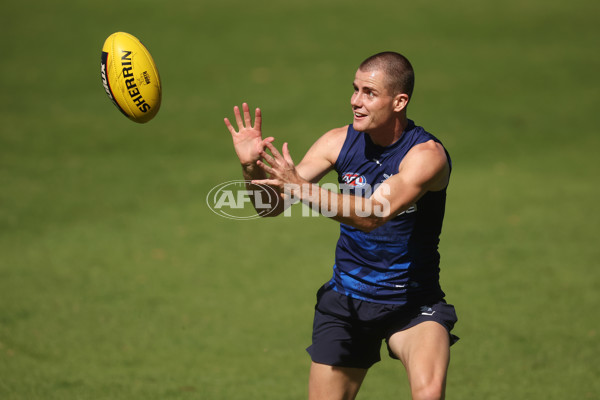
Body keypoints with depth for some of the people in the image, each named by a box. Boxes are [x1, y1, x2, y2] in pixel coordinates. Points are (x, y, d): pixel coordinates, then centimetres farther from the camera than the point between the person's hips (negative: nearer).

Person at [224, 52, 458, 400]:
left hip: (413, 303, -4)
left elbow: (371, 216, -33)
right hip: (346, 299, 4)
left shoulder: (427, 154, -18)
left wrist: (300, 187, -41)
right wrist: (251, 168, -25)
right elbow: (272, 206, -4)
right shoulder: (339, 142, -4)